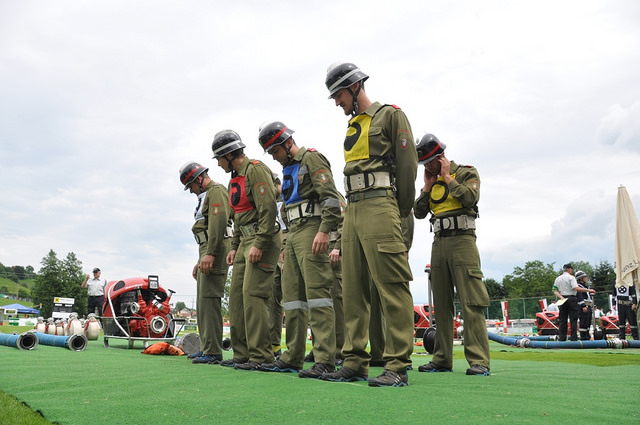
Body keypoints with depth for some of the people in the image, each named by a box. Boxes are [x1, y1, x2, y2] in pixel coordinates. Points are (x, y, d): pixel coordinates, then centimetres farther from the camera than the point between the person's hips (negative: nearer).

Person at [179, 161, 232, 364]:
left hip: (216, 250, -11)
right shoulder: (206, 196, 29)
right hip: (208, 252, 11)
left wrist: (210, 254, -25)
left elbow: (218, 223, -18)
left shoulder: (216, 191, -4)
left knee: (209, 300, -14)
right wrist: (200, 261, 28)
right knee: (203, 302, 12)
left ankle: (213, 352, -14)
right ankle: (206, 347, 19)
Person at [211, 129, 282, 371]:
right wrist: (235, 247, 19)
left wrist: (259, 244, -22)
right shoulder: (235, 179, 21)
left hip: (263, 239, -10)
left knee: (253, 295, -14)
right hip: (246, 240, 10)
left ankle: (261, 356, -9)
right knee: (236, 295, 8)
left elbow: (268, 209, -19)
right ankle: (242, 354, 14)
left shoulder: (256, 170, -10)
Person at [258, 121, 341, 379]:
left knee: (317, 292, -14)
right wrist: (288, 244, 21)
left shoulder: (311, 159, -2)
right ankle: (293, 358, 13)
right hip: (293, 234, 10)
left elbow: (330, 196, -15)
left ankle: (325, 360, -15)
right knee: (293, 296, 8)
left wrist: (323, 230, -24)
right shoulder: (288, 169, 25)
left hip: (311, 229, -9)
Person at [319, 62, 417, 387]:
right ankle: (355, 362, 9)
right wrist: (352, 213, 9)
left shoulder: (390, 115, 3)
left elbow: (408, 163, -3)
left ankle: (398, 366, -9)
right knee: (353, 288, 5)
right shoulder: (352, 128, 26)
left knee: (392, 286, -11)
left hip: (379, 205, -8)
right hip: (352, 209, 8)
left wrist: (401, 212, -1)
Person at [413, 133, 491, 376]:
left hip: (462, 240, -6)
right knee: (441, 304, 4)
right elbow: (419, 213, 13)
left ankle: (479, 361, -13)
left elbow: (470, 198, -16)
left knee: (471, 303, -12)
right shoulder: (432, 181, 19)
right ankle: (442, 360, 8)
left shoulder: (466, 172, 3)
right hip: (439, 243, 6)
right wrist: (428, 186, 5)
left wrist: (447, 177, -7)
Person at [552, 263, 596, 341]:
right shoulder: (571, 277, -7)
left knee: (562, 320, 7)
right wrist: (589, 290, -16)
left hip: (563, 300, 5)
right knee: (573, 320, -2)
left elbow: (555, 290, 4)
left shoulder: (557, 279, 12)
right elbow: (576, 288, -19)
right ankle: (574, 339, -5)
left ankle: (561, 338, 5)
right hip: (571, 299, -5)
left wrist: (561, 297, -5)